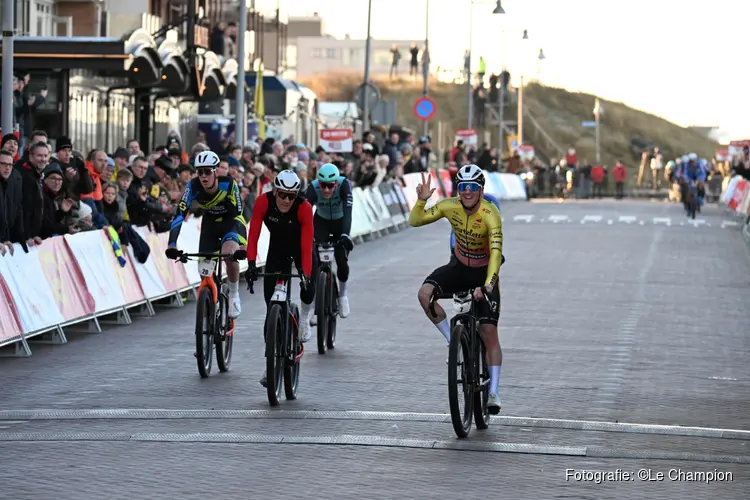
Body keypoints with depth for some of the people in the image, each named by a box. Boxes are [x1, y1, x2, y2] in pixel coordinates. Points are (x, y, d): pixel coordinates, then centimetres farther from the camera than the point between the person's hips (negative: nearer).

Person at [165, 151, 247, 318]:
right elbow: (180, 215, -31)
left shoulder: (228, 184, -31)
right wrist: (172, 244, -43)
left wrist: (243, 246, -47)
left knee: (230, 253, -32)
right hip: (210, 223, 3)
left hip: (231, 221, -3)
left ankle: (234, 295, -9)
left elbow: (238, 214, -34)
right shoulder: (193, 187, -26)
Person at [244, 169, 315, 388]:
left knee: (308, 289, -25)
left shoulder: (304, 208, -31)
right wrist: (251, 264, -40)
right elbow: (253, 235, -28)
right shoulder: (263, 202, -28)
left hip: (299, 248, -1)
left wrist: (306, 274, -44)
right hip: (277, 249, 1)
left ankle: (304, 317, 13)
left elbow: (306, 245, -34)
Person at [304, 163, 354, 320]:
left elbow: (347, 211, -43)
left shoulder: (344, 185, -33)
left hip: (340, 222, -1)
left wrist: (345, 235, -57)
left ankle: (342, 293, 14)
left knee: (342, 261, -14)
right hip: (321, 222, 1)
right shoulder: (313, 188, -31)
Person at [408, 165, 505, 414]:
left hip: (484, 272, -3)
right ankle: (453, 341, -6)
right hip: (459, 266, 3)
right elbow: (415, 221, -10)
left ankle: (494, 392, 1)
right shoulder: (450, 206, -15)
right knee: (425, 293, -25)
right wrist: (422, 200, -29)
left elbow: (496, 252, -37)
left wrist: (487, 285, -49)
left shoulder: (490, 215, -28)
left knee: (489, 332, -8)